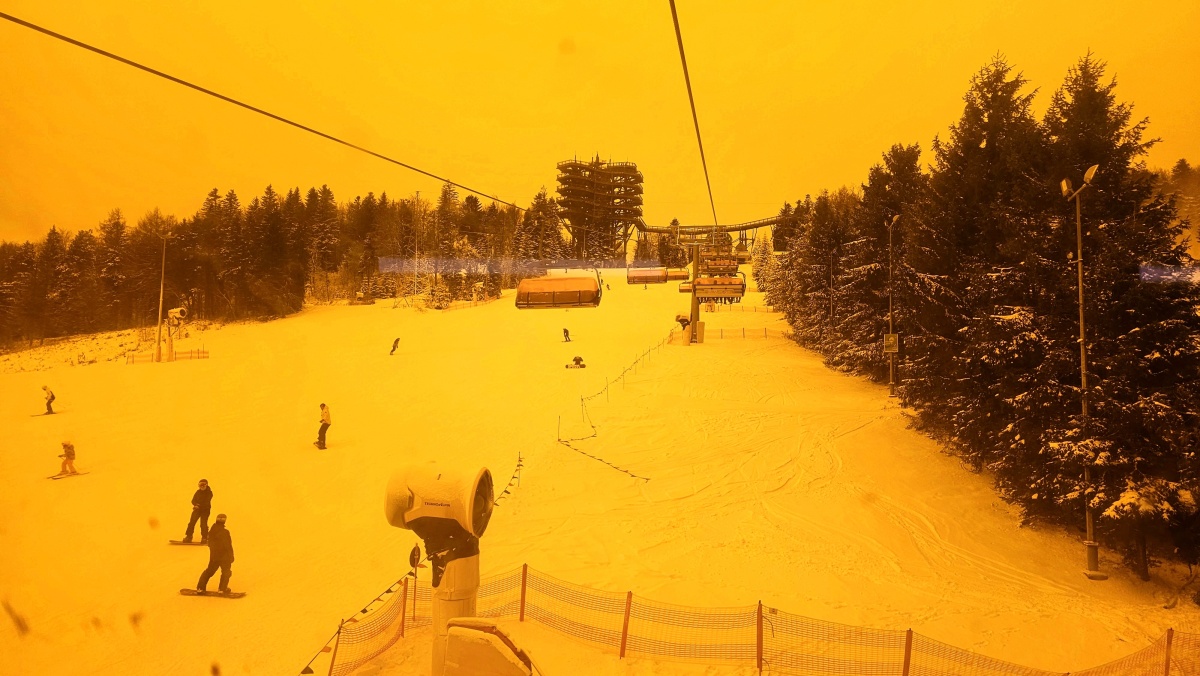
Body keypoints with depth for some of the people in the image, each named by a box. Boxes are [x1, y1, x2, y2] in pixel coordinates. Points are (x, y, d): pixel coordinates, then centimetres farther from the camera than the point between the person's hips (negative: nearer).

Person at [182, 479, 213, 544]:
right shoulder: (198, 492, 9)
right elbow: (193, 500, 5)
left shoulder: (209, 493, -5)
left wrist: (199, 505, -23)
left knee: (203, 524, -9)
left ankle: (204, 538, -1)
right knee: (192, 522, -5)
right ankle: (188, 536, 2)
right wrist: (196, 504, -16)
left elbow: (207, 502, -15)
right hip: (197, 509, 4)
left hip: (205, 510, -4)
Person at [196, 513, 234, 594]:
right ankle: (222, 589, 4)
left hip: (213, 556, 6)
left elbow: (210, 543, 13)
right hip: (224, 557, -6)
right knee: (226, 572, 7)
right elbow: (228, 546, -18)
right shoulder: (225, 532, -20)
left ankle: (200, 587, 17)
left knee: (209, 571, 19)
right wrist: (231, 557, -10)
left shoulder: (211, 531, 1)